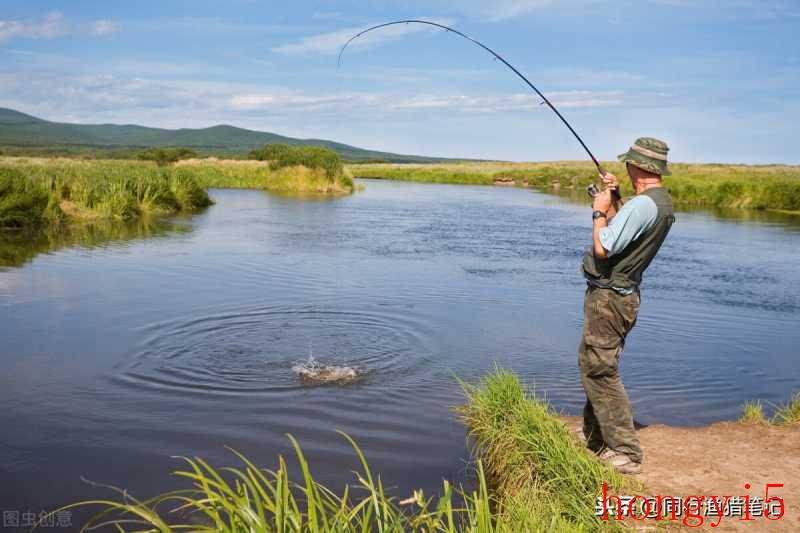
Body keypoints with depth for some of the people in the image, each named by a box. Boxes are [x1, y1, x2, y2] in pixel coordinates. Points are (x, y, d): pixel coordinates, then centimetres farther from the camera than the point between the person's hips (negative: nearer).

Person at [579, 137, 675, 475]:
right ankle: (595, 438, 33)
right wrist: (611, 201, 15)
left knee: (600, 372, -6)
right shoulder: (664, 203, 10)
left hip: (608, 297, -10)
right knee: (594, 367, 21)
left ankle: (625, 454, -2)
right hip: (624, 295, 10)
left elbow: (603, 248, -23)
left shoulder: (641, 204, -22)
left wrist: (599, 211, -9)